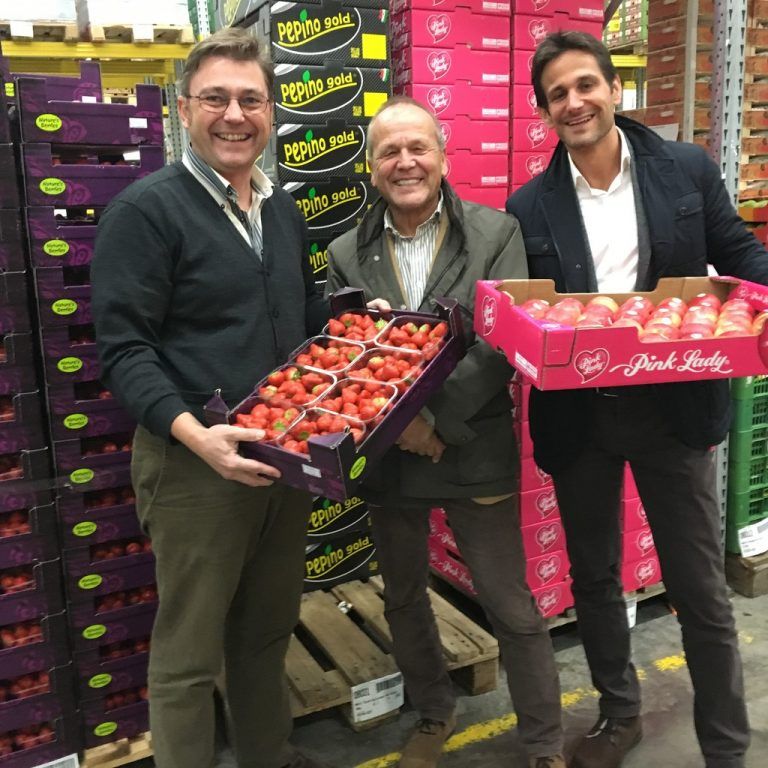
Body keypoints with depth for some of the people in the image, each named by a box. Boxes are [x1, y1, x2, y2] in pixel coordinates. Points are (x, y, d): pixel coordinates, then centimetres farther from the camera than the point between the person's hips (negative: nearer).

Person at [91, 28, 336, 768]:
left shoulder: (283, 211, 13)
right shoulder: (145, 210, -10)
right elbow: (123, 350, -15)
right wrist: (195, 434, -28)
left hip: (284, 454, 7)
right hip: (194, 463, -7)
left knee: (268, 629, 21)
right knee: (189, 652, 7)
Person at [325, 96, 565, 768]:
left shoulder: (496, 234, -4)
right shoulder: (346, 254, 3)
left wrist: (436, 418, -19)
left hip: (476, 452, -3)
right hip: (387, 457, 4)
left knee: (513, 608, 7)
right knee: (403, 600, 20)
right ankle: (434, 713, 45)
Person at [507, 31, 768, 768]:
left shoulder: (688, 170, 0)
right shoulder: (529, 207, 0)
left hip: (671, 408, -1)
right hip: (578, 418, 2)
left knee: (699, 587, 9)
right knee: (593, 576, 17)